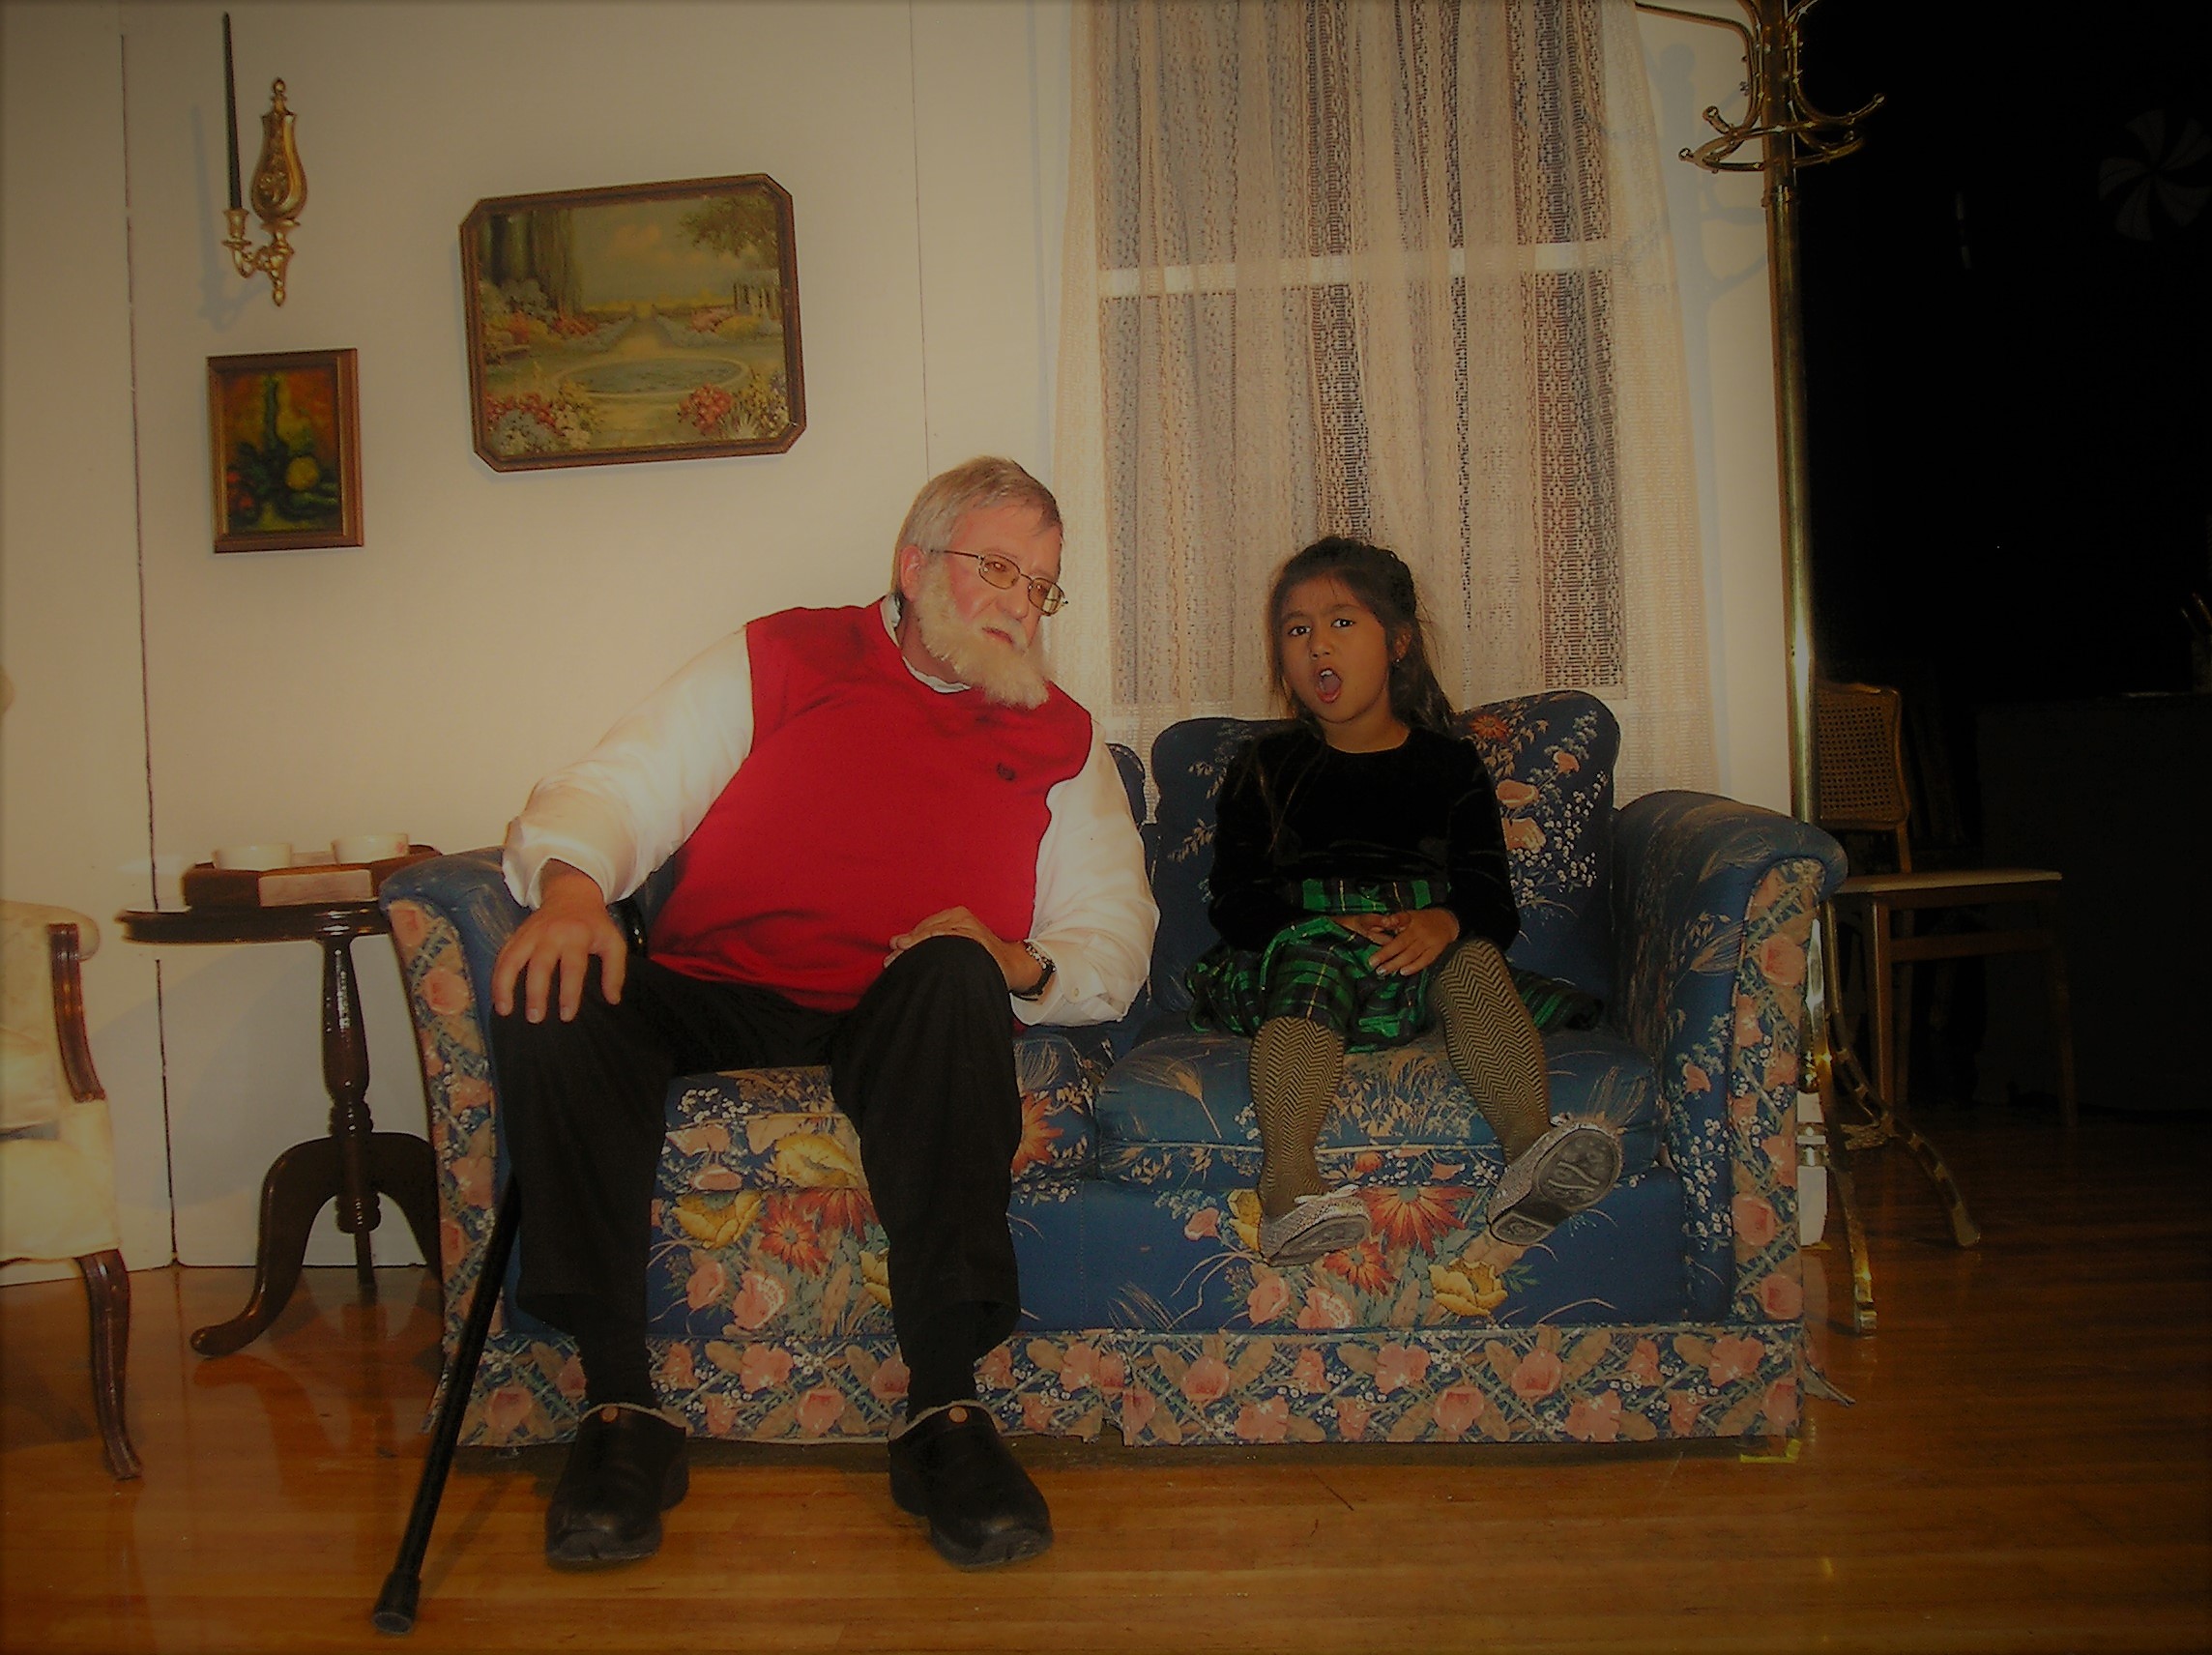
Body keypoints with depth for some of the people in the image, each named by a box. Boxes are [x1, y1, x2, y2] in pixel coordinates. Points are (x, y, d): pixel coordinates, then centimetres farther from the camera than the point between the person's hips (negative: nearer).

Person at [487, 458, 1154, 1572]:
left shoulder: (1059, 738, 17)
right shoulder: (778, 658, 13)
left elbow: (1114, 934, 12)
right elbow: (618, 785, 2)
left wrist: (1023, 964, -11)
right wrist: (572, 883, -21)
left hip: (905, 1022, 0)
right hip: (714, 1000, 1)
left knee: (954, 975, -35)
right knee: (551, 989, -28)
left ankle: (943, 1409, -33)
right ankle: (621, 1405, -23)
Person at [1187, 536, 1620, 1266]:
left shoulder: (1449, 765, 19)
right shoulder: (1264, 769, 20)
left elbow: (1494, 901, 7)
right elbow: (1234, 901, 7)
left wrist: (1445, 920, -19)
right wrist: (1332, 925, -13)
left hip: (1428, 951, 1)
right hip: (1299, 940, -1)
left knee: (1474, 957, -32)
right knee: (1310, 962, -36)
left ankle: (1530, 1145, -55)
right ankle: (1287, 1178, -58)